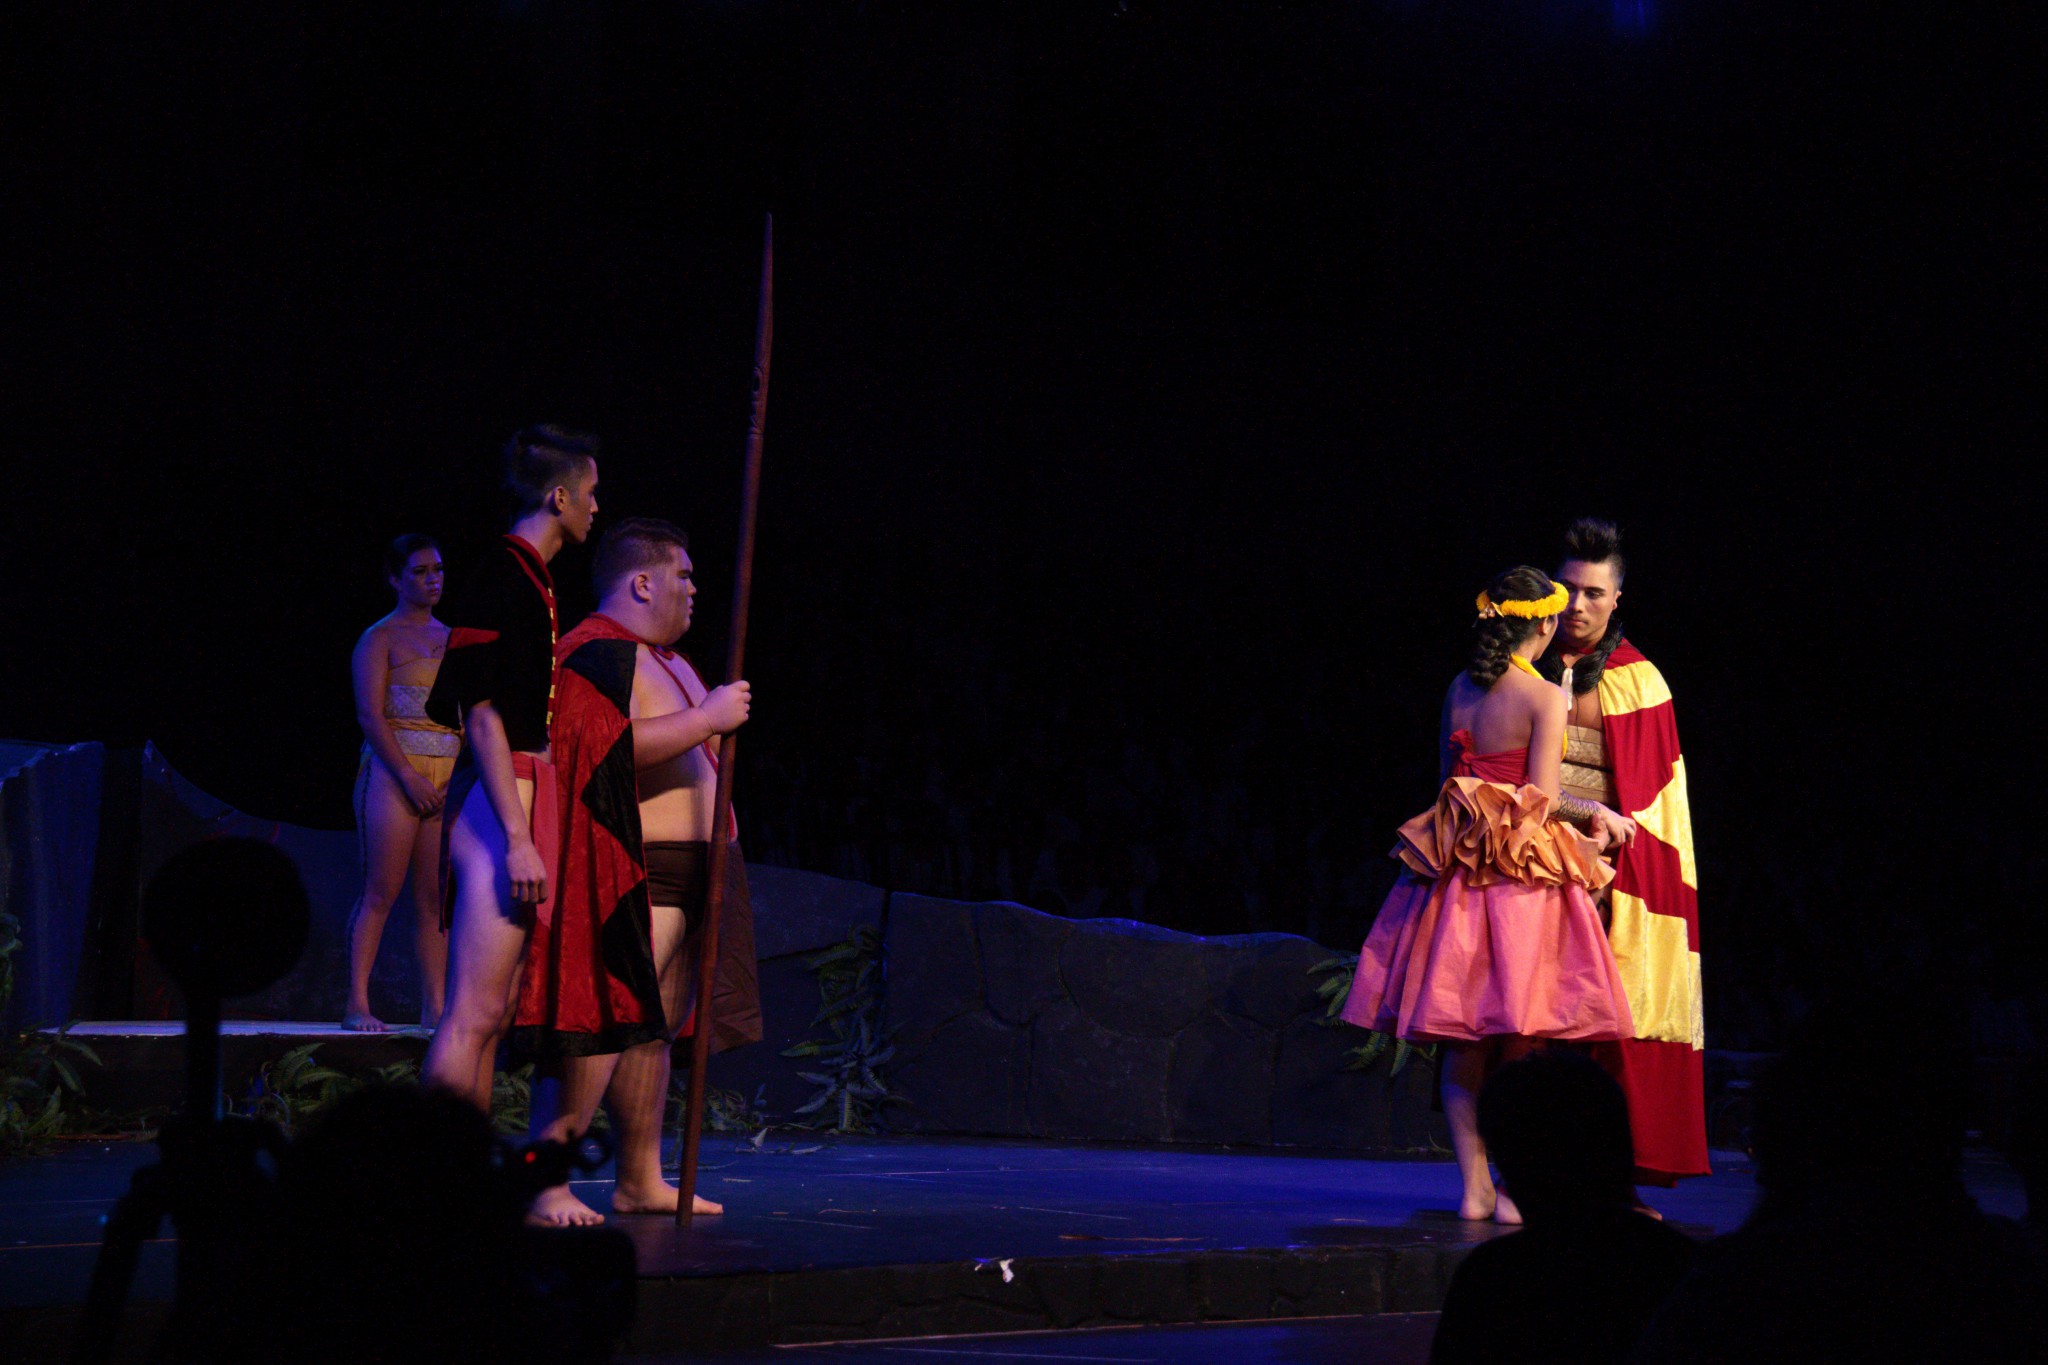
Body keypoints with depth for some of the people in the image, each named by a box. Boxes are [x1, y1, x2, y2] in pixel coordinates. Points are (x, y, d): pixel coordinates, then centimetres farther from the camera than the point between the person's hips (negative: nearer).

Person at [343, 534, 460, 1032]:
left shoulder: (454, 639, 19)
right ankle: (357, 1005, -8)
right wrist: (409, 777, -15)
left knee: (436, 898, 2)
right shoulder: (380, 638, 2)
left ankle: (434, 1007, 2)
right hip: (393, 770, -5)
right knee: (380, 892, -9)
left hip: (447, 779, 5)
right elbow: (370, 716, -7)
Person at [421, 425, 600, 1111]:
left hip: (522, 795, 10)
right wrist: (518, 839, -22)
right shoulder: (506, 578, -10)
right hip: (501, 801, -10)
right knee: (476, 1013, -13)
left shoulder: (531, 579, 20)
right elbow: (483, 715, -17)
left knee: (495, 1012, 9)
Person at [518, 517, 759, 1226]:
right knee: (604, 1026, -15)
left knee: (654, 1027, 10)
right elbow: (614, 745, -25)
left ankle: (640, 1180, 15)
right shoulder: (596, 653, -10)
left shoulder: (661, 659, 24)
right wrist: (709, 718, -21)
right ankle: (544, 1185, -15)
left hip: (682, 876, 10)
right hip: (632, 880, -10)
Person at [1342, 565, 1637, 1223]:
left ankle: (1474, 1186, 8)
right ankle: (1514, 1186, 1)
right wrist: (1598, 813, 5)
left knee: (1463, 1041, 6)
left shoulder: (1459, 689, 8)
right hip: (1524, 874, -5)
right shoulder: (1546, 698, -9)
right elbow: (1540, 797, -11)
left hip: (1459, 866, 6)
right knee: (1522, 1041, 0)